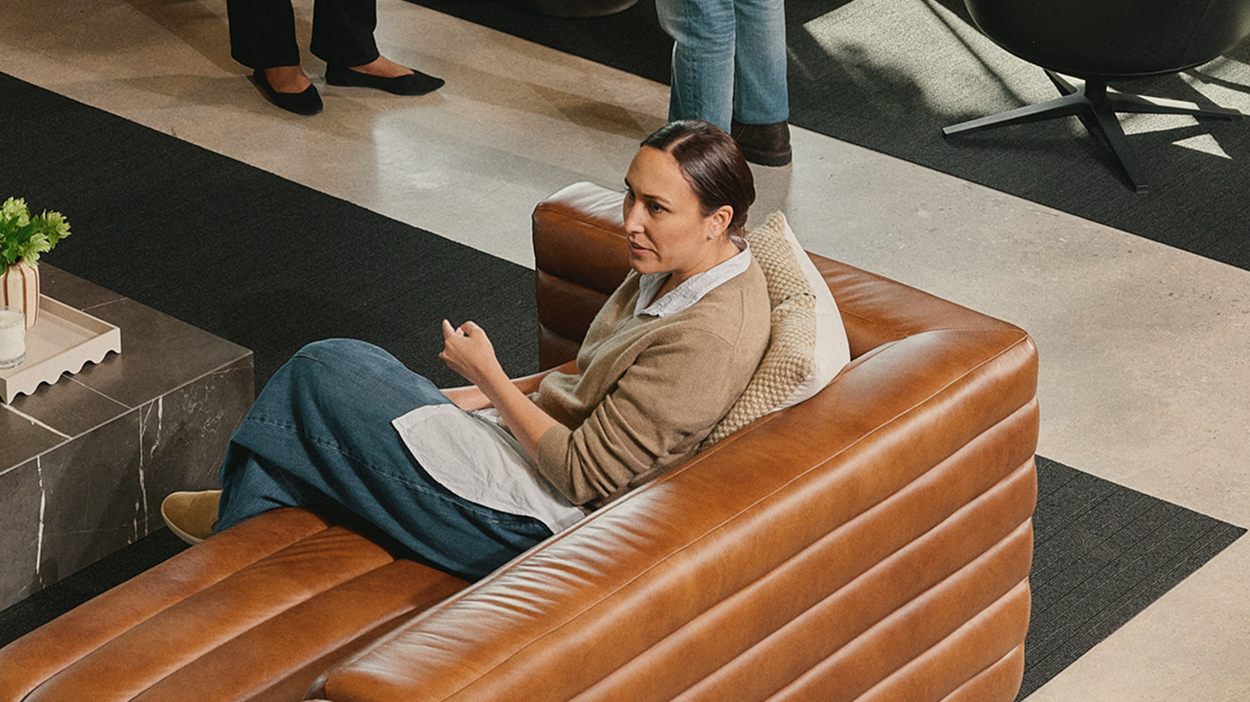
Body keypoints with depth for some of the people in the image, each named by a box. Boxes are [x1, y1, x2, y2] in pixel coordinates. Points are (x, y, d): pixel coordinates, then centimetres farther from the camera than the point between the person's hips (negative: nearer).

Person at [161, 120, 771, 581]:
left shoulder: (708, 340, -29)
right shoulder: (671, 266, 0)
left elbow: (582, 474, -24)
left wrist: (491, 379, -13)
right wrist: (497, 393, 7)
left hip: (534, 521, -10)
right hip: (526, 440, 10)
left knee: (320, 373, -3)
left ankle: (240, 525, 24)